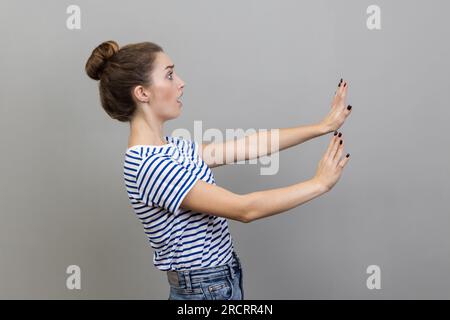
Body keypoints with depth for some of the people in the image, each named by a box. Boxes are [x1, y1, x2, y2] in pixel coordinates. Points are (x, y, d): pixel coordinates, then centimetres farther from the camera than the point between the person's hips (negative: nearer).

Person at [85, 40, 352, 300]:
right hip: (206, 291, -9)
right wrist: (320, 183, -17)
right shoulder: (150, 165, -25)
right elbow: (246, 209, -26)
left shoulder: (169, 147, 2)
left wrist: (322, 127, 3)